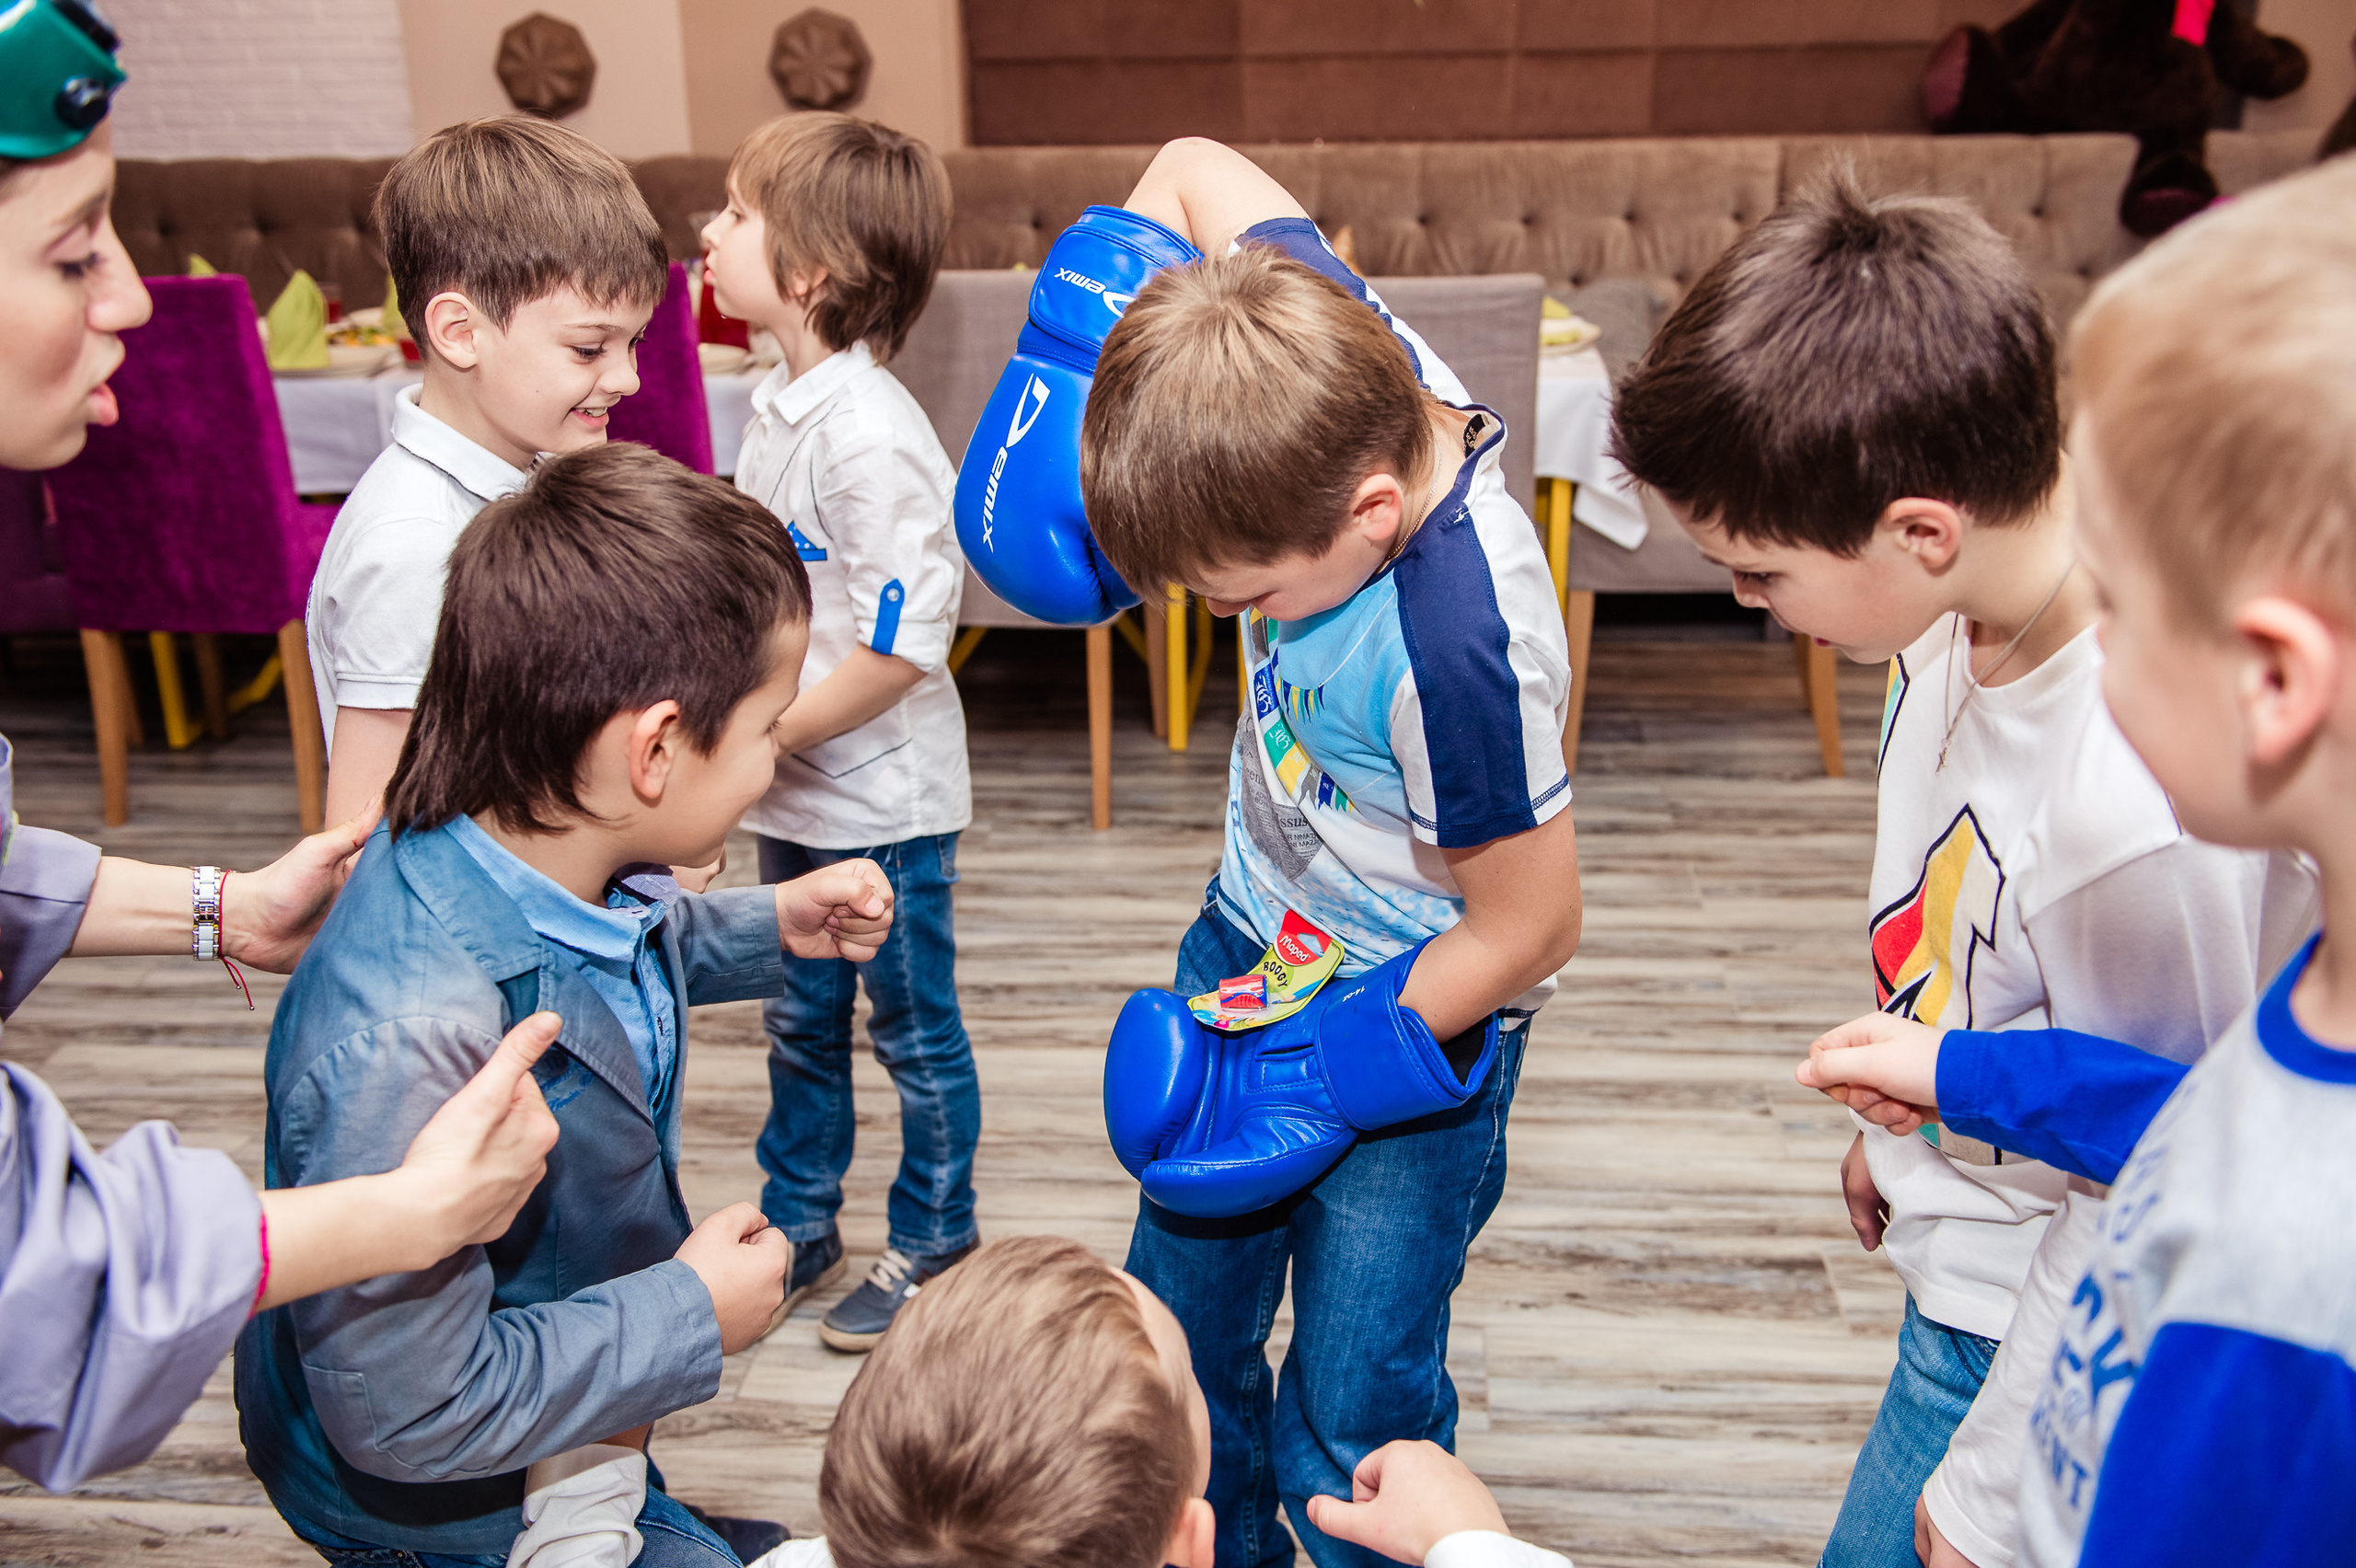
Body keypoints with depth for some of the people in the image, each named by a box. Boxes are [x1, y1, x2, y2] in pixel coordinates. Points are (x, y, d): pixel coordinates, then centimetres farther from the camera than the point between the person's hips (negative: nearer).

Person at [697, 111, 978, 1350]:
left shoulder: (870, 434, -24)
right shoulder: (779, 405, 5)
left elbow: (900, 643, -27)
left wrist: (762, 733, -21)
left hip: (884, 801, -9)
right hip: (796, 795, 9)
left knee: (916, 1031, 10)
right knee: (798, 1025, 21)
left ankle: (932, 1246, 30)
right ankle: (795, 1232, 39)